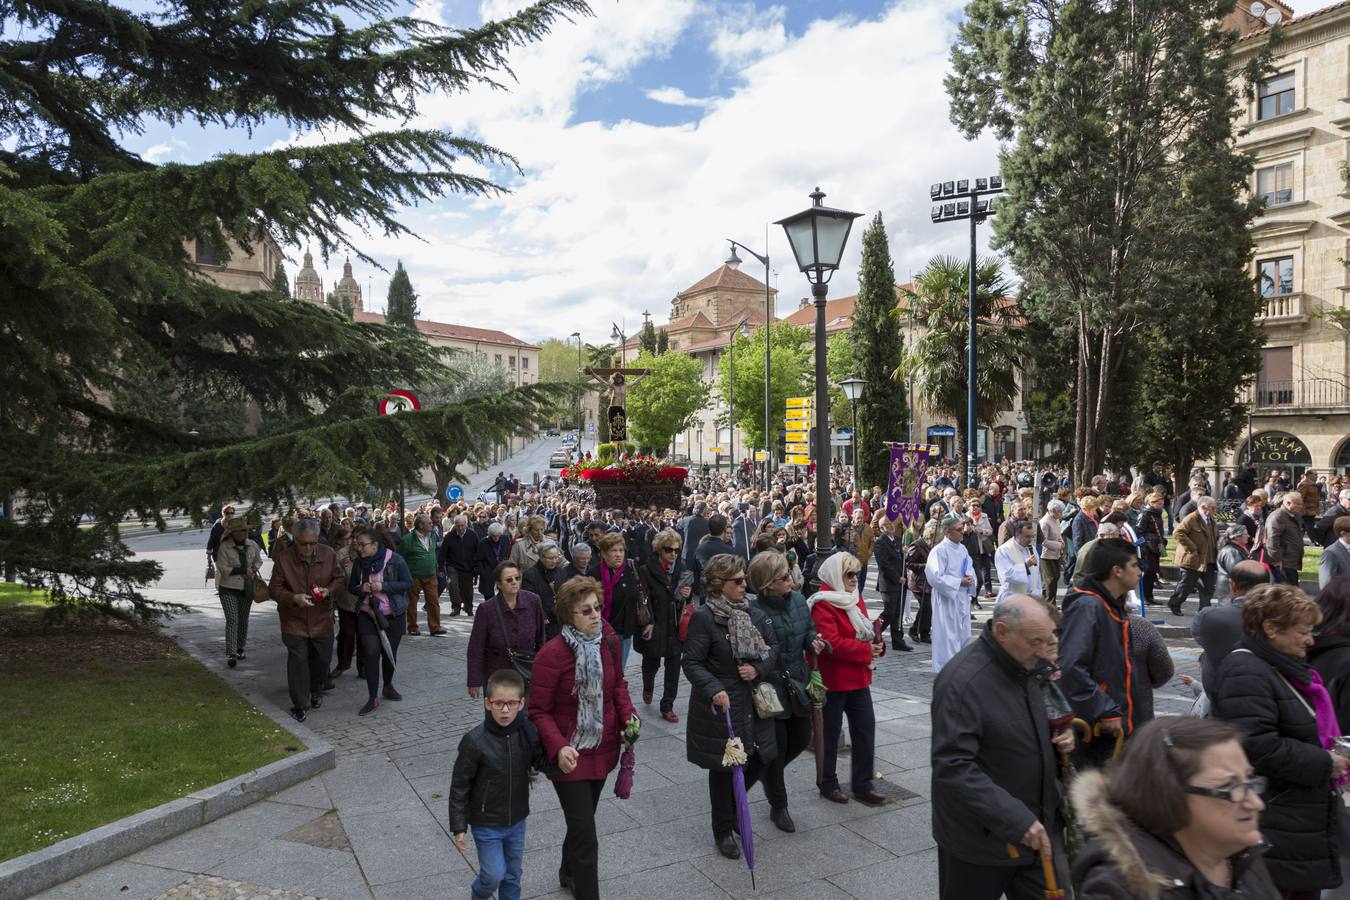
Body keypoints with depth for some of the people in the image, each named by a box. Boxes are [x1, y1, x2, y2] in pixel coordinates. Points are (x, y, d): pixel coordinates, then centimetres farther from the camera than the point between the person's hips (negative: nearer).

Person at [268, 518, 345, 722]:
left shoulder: (328, 554, -7)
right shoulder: (283, 558, -14)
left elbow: (338, 578, 6)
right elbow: (274, 590, -8)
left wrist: (329, 590, -15)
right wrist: (293, 598, -25)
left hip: (322, 619, 3)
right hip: (294, 620, -3)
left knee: (322, 659, 15)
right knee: (298, 662, -1)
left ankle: (316, 690, 41)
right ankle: (300, 704, 13)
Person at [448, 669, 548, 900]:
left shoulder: (528, 732, -12)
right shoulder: (475, 741, -22)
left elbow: (542, 763, -2)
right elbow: (459, 786, -14)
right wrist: (459, 827, -10)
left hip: (517, 819, 4)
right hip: (486, 822, -4)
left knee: (513, 873, 16)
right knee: (495, 874, 3)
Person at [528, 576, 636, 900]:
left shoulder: (609, 641, -7)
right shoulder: (552, 654, -25)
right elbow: (539, 712, -18)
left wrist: (628, 713, -8)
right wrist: (558, 748, -32)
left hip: (603, 748, 6)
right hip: (571, 755, -6)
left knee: (582, 821, 26)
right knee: (586, 836, -5)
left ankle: (569, 873, 52)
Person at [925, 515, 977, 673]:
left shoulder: (962, 549, 9)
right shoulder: (939, 550, -16)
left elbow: (970, 568, 20)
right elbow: (936, 577, -19)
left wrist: (970, 577, -3)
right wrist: (959, 582, -17)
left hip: (963, 598, 8)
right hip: (947, 600, -8)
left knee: (963, 634, 14)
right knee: (948, 636, -3)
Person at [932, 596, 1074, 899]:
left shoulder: (1033, 664, 1)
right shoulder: (962, 681, -25)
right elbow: (953, 767, -28)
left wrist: (1063, 733, -2)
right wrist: (1016, 820, -30)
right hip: (981, 839, -7)